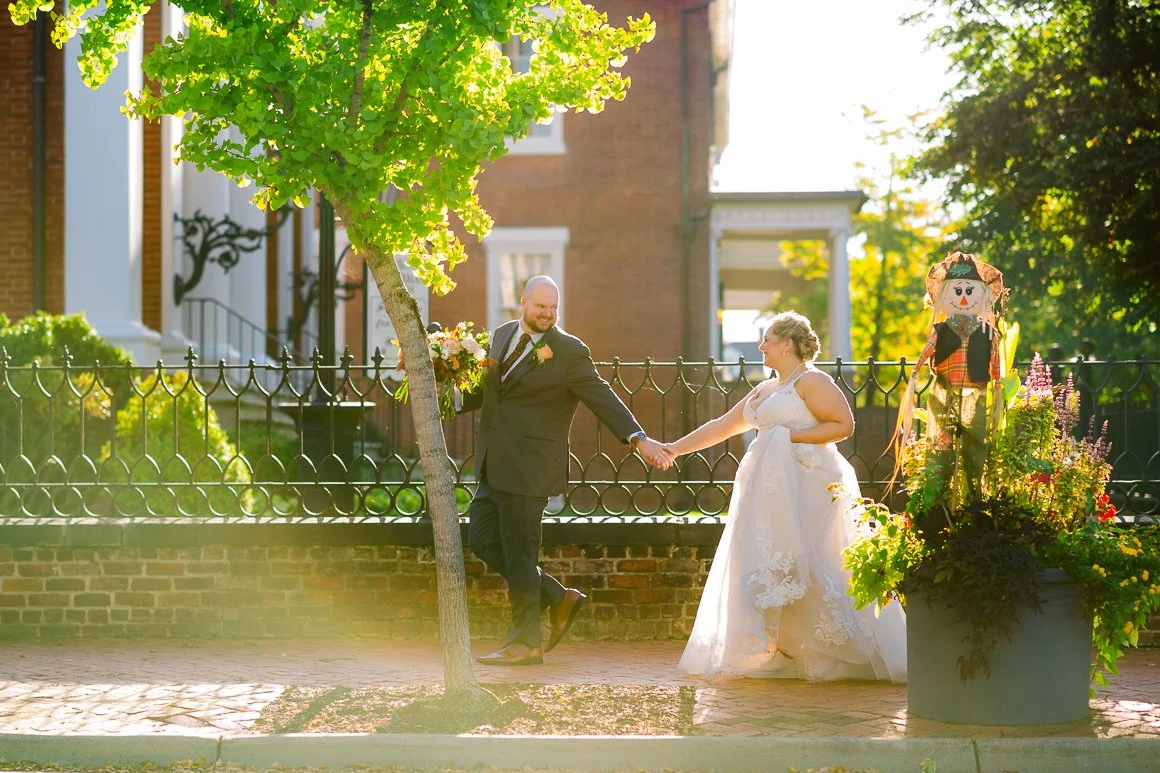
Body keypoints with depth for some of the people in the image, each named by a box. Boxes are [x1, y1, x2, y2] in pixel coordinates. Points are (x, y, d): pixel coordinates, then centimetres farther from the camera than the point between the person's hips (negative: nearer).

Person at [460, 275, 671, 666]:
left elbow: (602, 396, -16)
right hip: (494, 465, 8)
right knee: (482, 539, 9)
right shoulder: (502, 335, 11)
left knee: (518, 552, -3)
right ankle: (558, 598, 22)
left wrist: (638, 438, -27)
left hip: (528, 468, -8)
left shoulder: (569, 351, -10)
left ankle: (526, 643, 11)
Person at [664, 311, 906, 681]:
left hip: (804, 488, -9)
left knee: (797, 566, -14)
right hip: (769, 491, 9)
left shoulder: (811, 381, -6)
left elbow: (844, 424, -15)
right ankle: (779, 656, 11)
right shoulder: (764, 390, 21)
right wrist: (676, 448, 21)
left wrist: (793, 436, -16)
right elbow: (722, 426, 24)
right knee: (766, 567, 6)